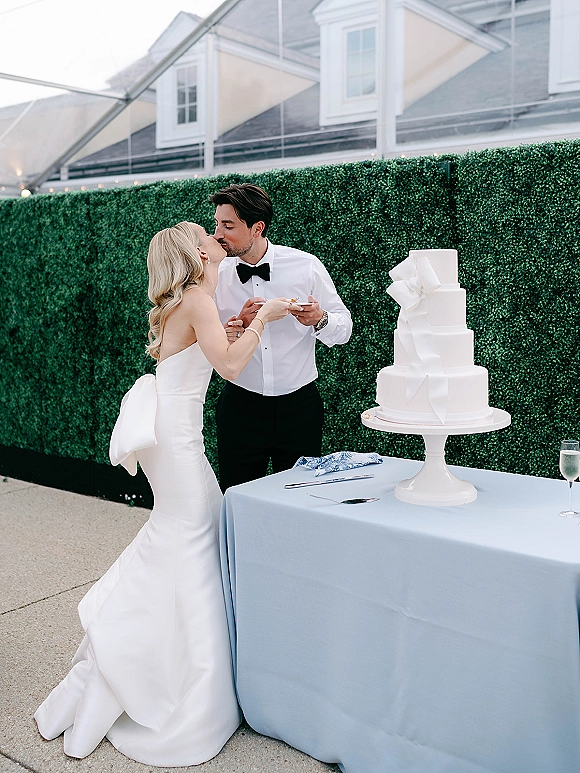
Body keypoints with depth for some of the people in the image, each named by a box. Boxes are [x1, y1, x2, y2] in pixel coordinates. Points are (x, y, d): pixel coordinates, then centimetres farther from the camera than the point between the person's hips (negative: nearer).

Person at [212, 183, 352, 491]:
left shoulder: (306, 266, -5)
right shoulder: (217, 276, -1)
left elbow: (344, 327, 0)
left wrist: (319, 319, -20)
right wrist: (238, 326, -17)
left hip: (300, 408, -1)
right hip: (240, 407, 1)